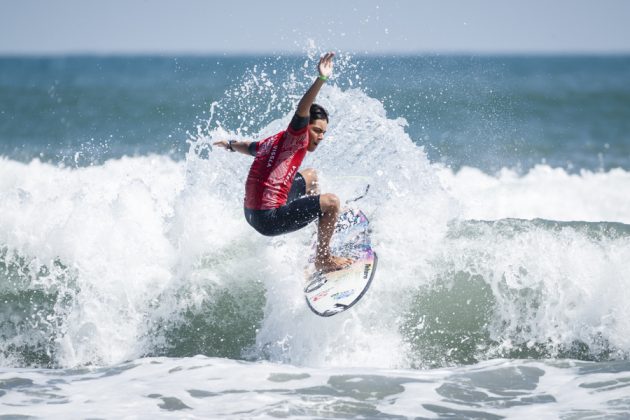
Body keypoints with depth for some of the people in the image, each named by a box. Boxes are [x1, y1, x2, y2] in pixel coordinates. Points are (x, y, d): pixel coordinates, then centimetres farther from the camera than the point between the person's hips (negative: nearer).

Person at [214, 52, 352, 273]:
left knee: (311, 176, 30)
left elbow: (249, 147, 35)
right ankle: (323, 259, -3)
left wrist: (230, 144, 57)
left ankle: (325, 222, 46)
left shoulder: (274, 141, 14)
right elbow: (302, 110, -33)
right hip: (268, 219, -11)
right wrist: (321, 80, -46)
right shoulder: (295, 138, -12)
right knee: (331, 202, -17)